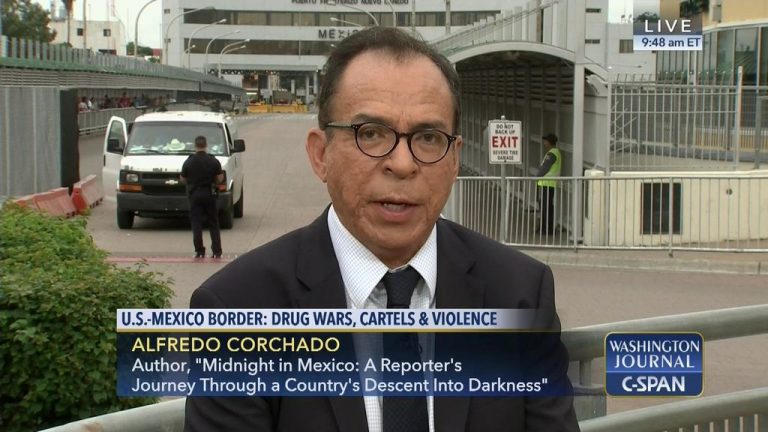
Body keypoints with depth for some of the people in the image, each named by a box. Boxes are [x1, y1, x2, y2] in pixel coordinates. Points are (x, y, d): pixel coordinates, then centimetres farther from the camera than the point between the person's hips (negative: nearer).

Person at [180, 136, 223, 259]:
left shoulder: (189, 162, -4)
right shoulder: (214, 161, -3)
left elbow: (183, 179, 3)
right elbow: (220, 178, -1)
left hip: (194, 194, -1)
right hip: (209, 194, 1)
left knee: (196, 224, 3)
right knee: (213, 224, 9)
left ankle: (199, 251, -1)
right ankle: (217, 251, 6)